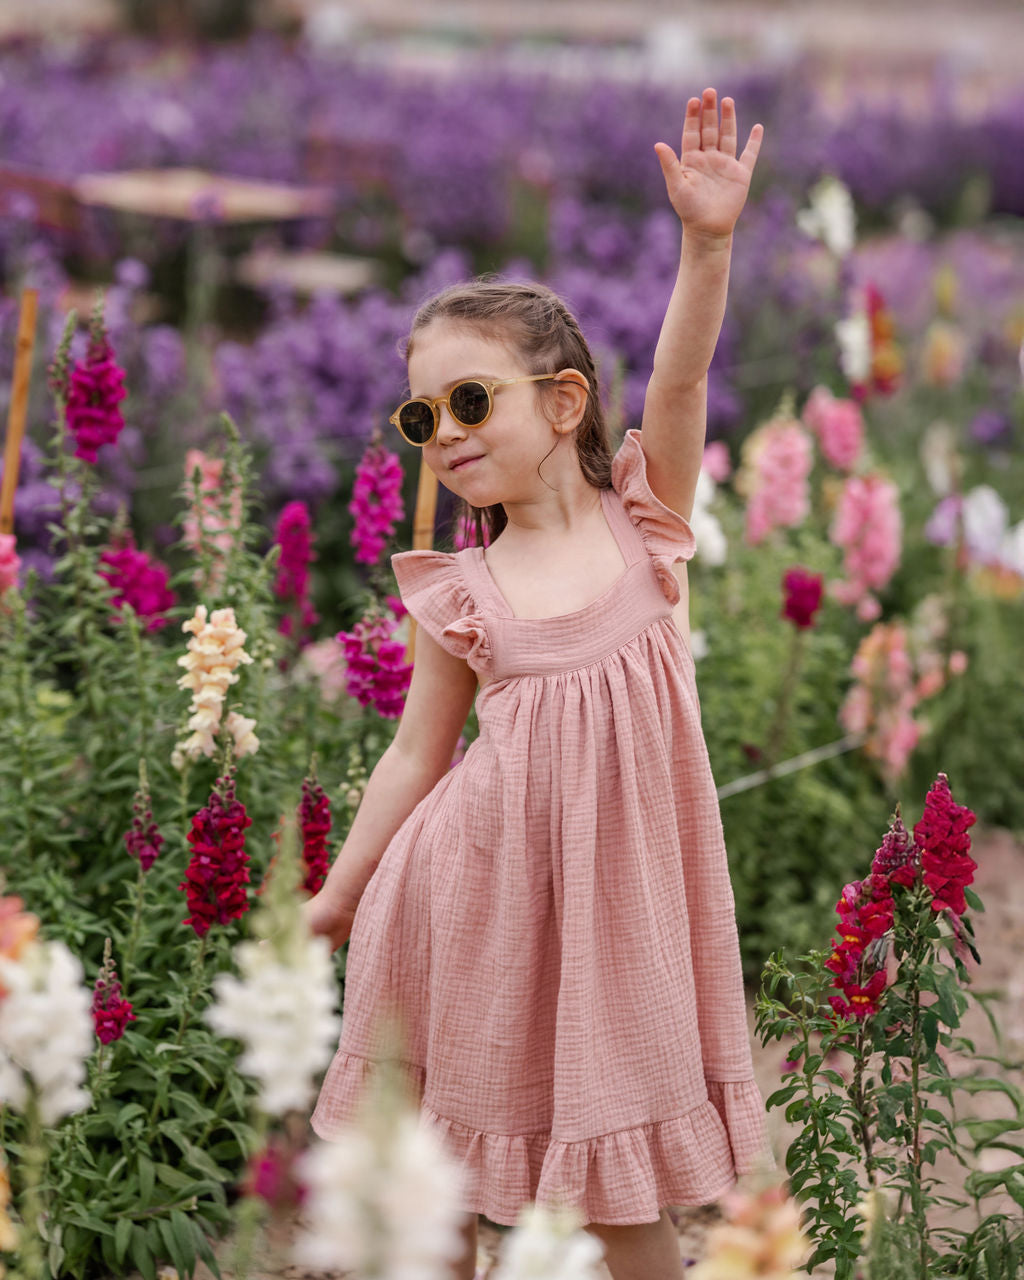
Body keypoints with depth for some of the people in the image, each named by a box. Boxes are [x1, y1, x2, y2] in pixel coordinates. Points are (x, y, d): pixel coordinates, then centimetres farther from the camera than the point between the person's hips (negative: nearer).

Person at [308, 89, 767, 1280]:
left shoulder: (639, 518, -2)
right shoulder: (459, 591, -1)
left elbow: (678, 386, -17)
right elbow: (417, 753, 6)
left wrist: (706, 243, -30)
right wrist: (340, 891, 8)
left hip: (620, 870, -1)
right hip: (487, 876, 1)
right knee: (445, 1172, 10)